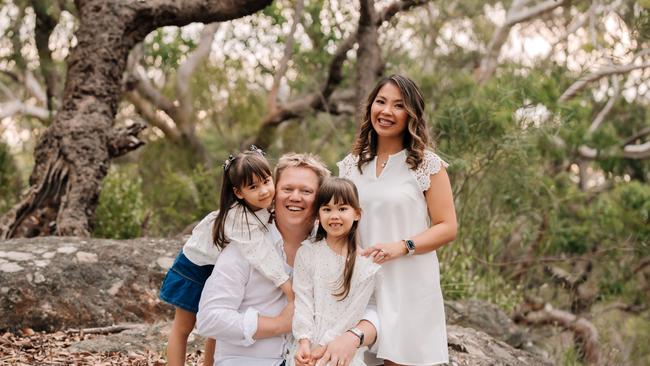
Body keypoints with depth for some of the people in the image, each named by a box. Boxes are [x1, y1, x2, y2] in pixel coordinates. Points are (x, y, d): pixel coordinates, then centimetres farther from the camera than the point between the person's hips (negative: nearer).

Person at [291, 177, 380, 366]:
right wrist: (304, 341, -11)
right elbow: (303, 301, -1)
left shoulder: (366, 262, -3)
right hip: (309, 345, 1)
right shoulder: (306, 253, 2)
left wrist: (324, 345, -9)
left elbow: (354, 311, -5)